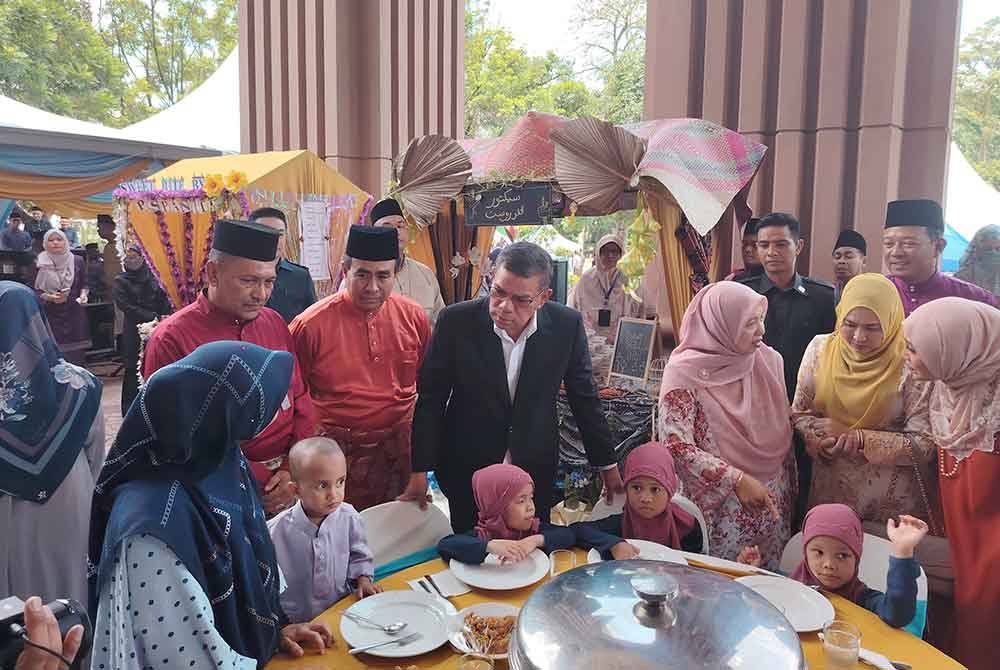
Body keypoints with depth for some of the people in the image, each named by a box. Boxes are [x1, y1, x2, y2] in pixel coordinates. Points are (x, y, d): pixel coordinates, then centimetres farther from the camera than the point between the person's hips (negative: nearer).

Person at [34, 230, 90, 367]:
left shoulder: (77, 261, 4)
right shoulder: (40, 264, -1)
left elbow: (84, 283, 15)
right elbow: (34, 291, 2)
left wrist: (83, 294, -5)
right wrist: (50, 297, -15)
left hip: (75, 315, 2)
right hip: (51, 317, -1)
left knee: (77, 357, -1)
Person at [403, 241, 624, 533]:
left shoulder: (567, 325, -11)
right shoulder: (456, 321, -15)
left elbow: (585, 398, 1)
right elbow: (430, 399, -7)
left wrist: (608, 466, 7)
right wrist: (420, 472, -6)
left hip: (536, 470, 1)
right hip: (467, 469, -1)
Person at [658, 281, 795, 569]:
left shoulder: (769, 360, 0)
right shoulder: (685, 373, -16)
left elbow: (784, 430, 9)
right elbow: (677, 448, -19)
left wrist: (788, 490, 11)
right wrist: (737, 480, -23)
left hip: (773, 504, 5)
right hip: (719, 510, -4)